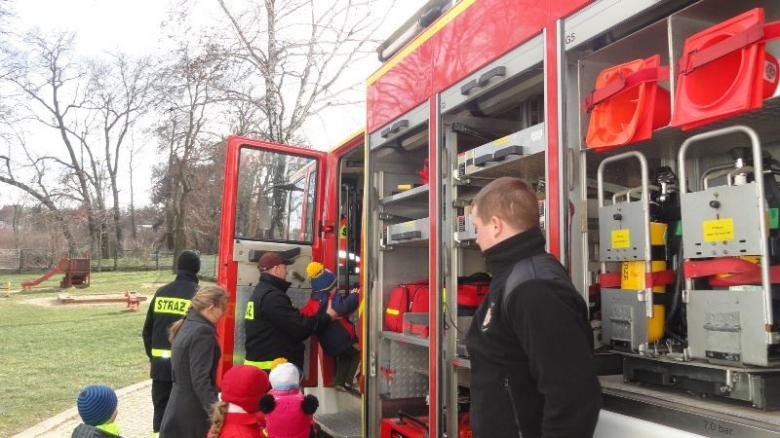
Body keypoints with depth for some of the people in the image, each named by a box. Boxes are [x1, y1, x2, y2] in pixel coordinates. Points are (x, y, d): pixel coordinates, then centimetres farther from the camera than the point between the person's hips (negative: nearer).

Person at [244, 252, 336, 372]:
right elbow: (298, 326, -22)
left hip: (261, 362, 11)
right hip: (271, 367, -11)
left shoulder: (261, 291, 15)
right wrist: (327, 317, -8)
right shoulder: (272, 296, -19)